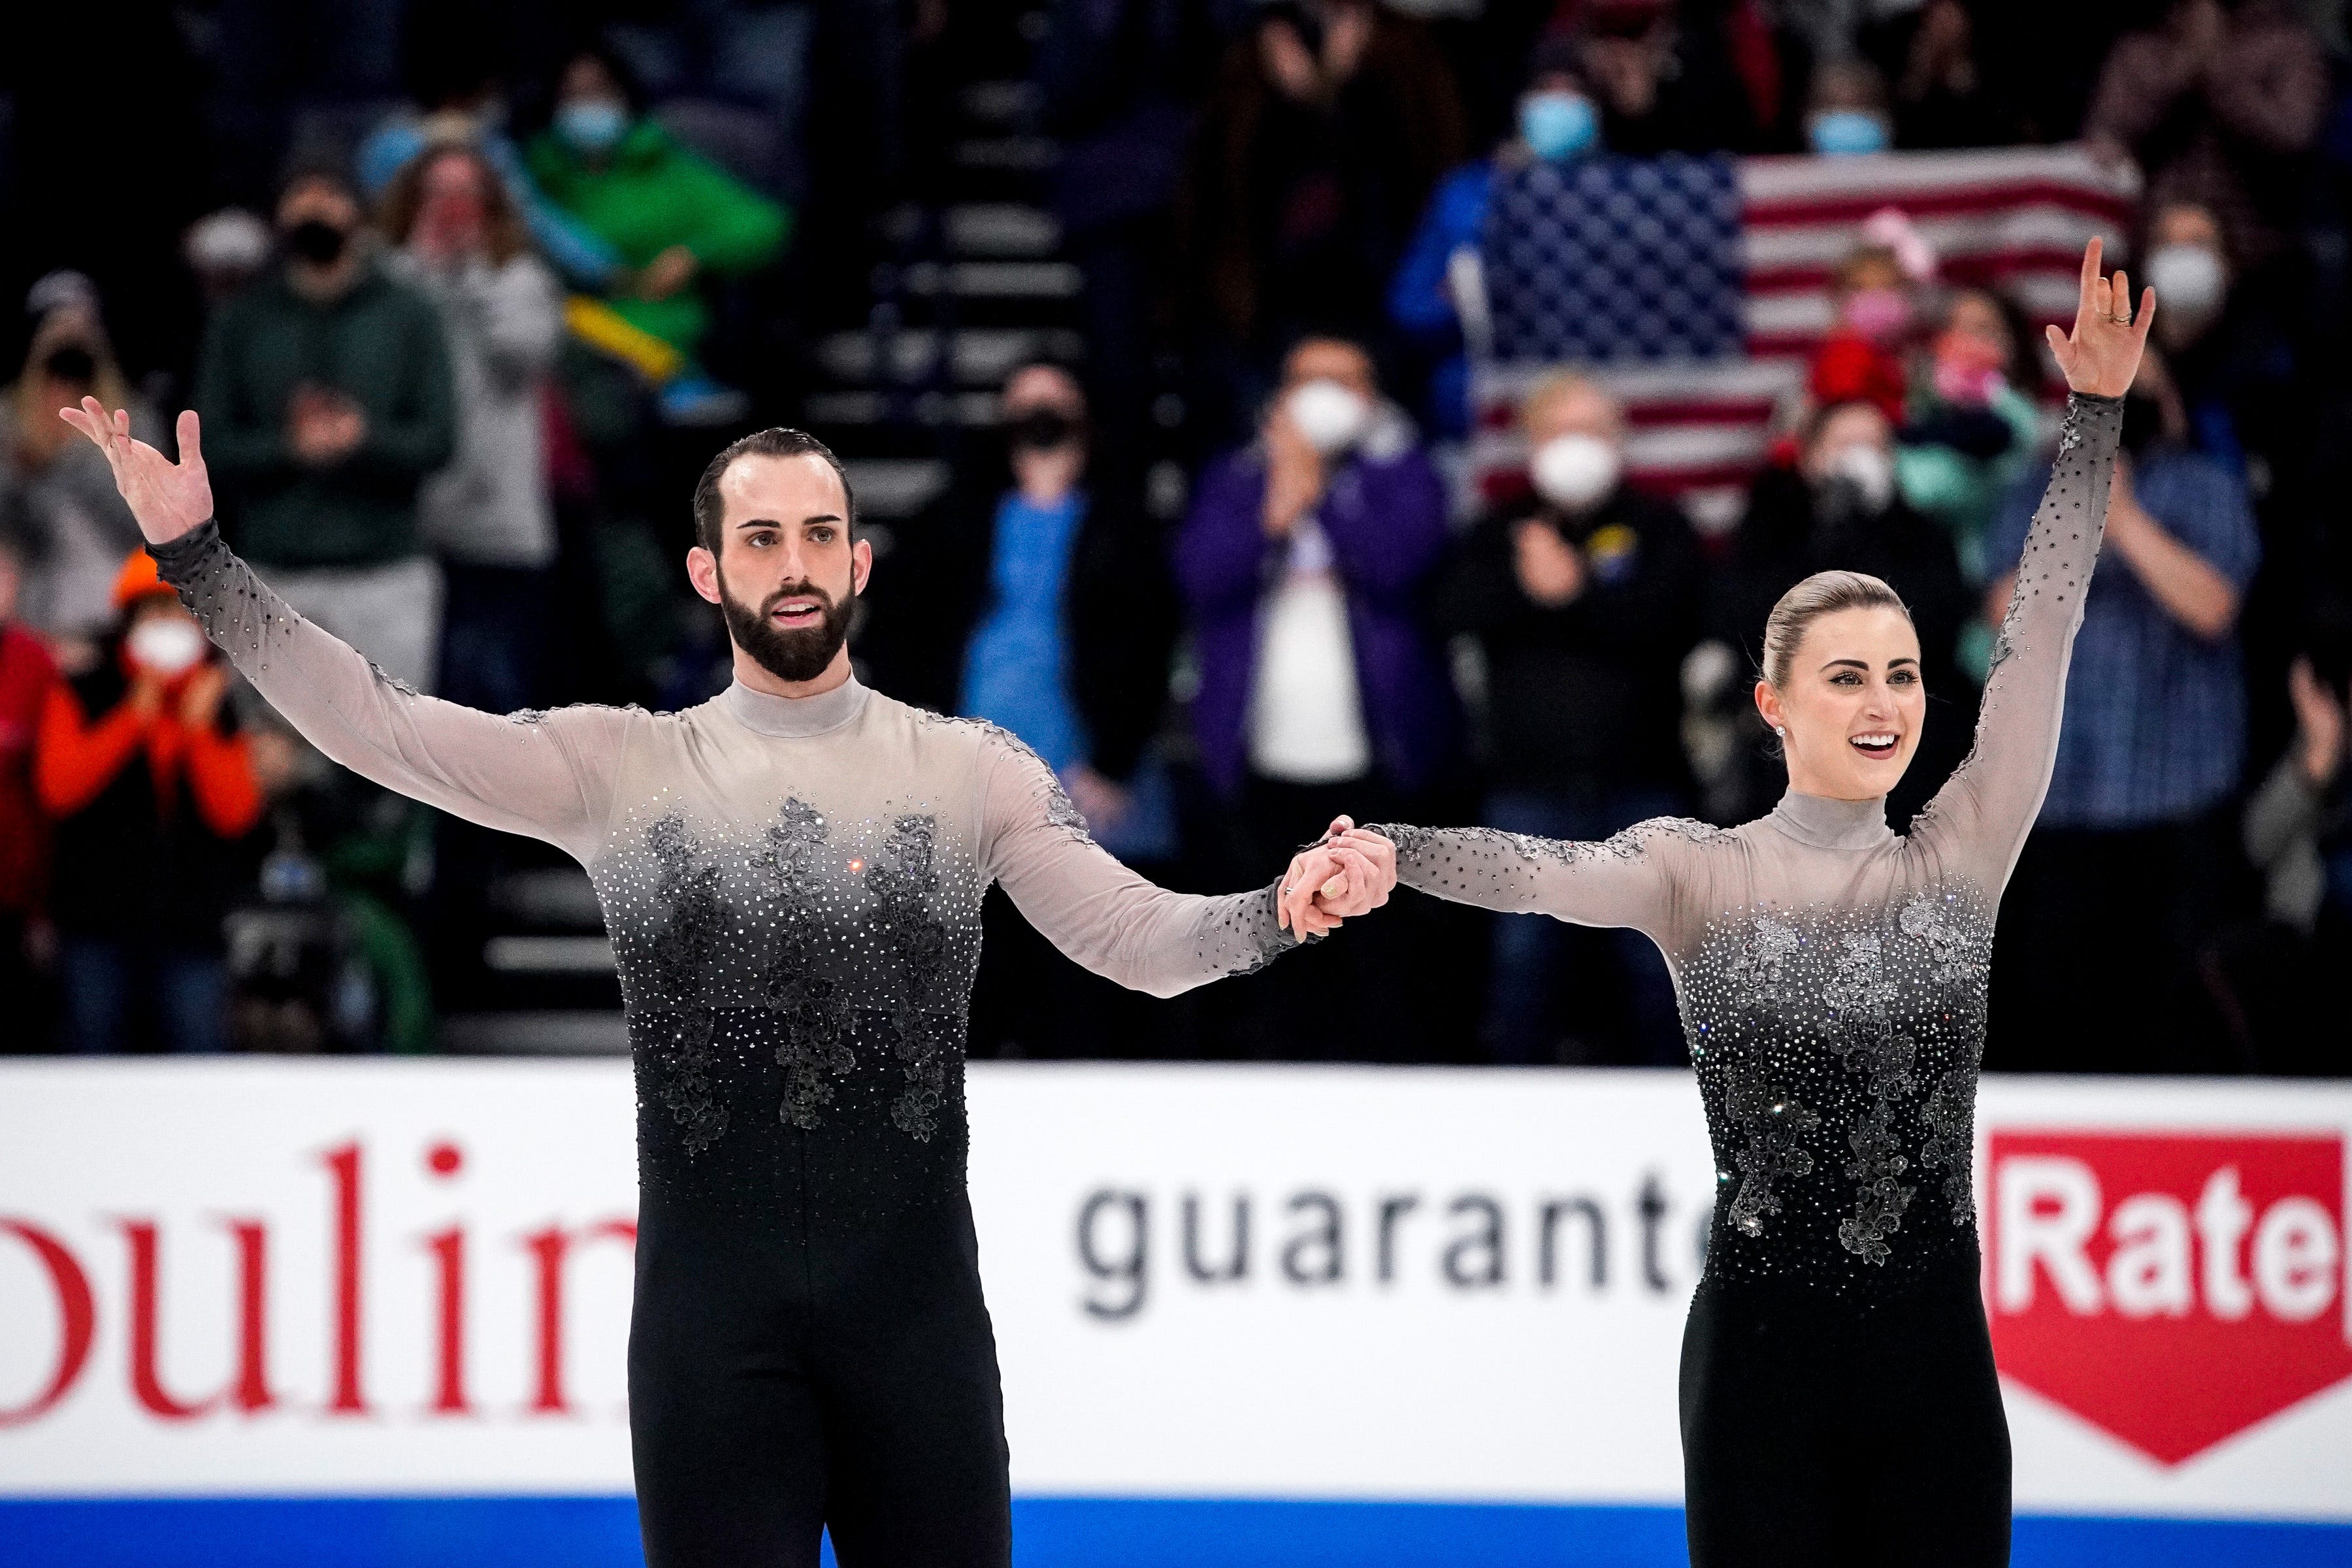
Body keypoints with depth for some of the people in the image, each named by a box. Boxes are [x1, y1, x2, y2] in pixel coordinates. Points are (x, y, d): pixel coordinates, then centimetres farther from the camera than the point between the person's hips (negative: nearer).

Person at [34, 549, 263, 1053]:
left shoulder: (218, 705, 10)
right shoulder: (80, 697, 7)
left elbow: (235, 816, -1)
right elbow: (58, 789, -9)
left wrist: (199, 727, -10)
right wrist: (136, 715, -10)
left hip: (192, 930, 1)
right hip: (98, 925, 0)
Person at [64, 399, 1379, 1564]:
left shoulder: (974, 772, 8)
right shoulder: (622, 769, 7)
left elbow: (1142, 939, 2)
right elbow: (377, 728, 1)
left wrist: (1287, 910, -18)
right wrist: (196, 558, -7)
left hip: (918, 1317, 0)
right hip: (714, 1324, 0)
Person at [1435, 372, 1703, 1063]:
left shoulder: (1660, 531, 9)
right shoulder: (1502, 532, 14)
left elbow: (1670, 618, -9)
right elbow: (1456, 609, -4)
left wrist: (1578, 592, -16)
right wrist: (1527, 585, -18)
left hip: (1640, 782, -1)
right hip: (1529, 788, 1)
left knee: (1650, 966, 0)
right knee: (1524, 960, -1)